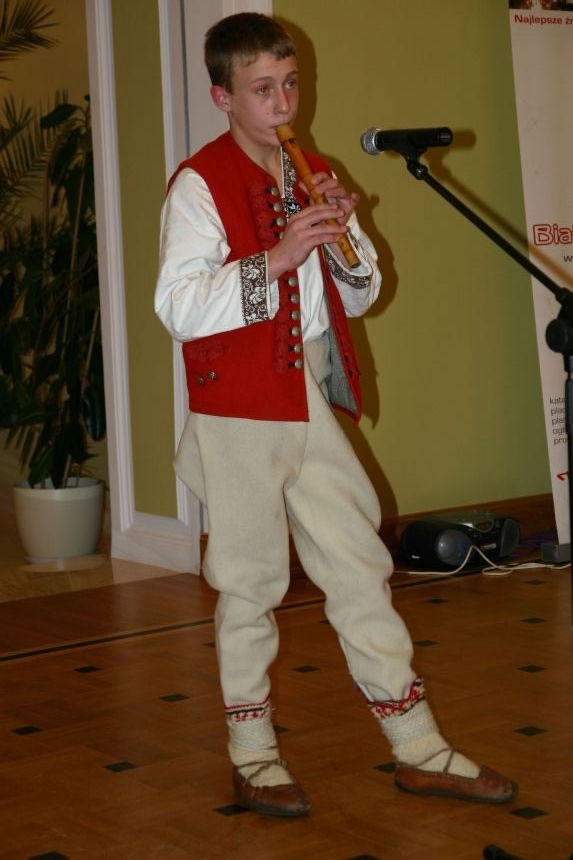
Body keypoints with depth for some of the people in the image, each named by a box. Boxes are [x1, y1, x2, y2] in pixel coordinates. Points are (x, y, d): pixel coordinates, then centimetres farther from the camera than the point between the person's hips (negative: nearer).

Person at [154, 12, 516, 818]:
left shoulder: (316, 178, 12)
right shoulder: (200, 183, -8)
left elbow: (360, 296, 16)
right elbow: (177, 306, -19)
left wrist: (344, 241, -4)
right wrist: (275, 258, -25)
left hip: (313, 403, 6)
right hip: (239, 411, -6)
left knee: (361, 568, 8)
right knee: (251, 580, 3)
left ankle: (419, 750, 15)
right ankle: (254, 757, 18)